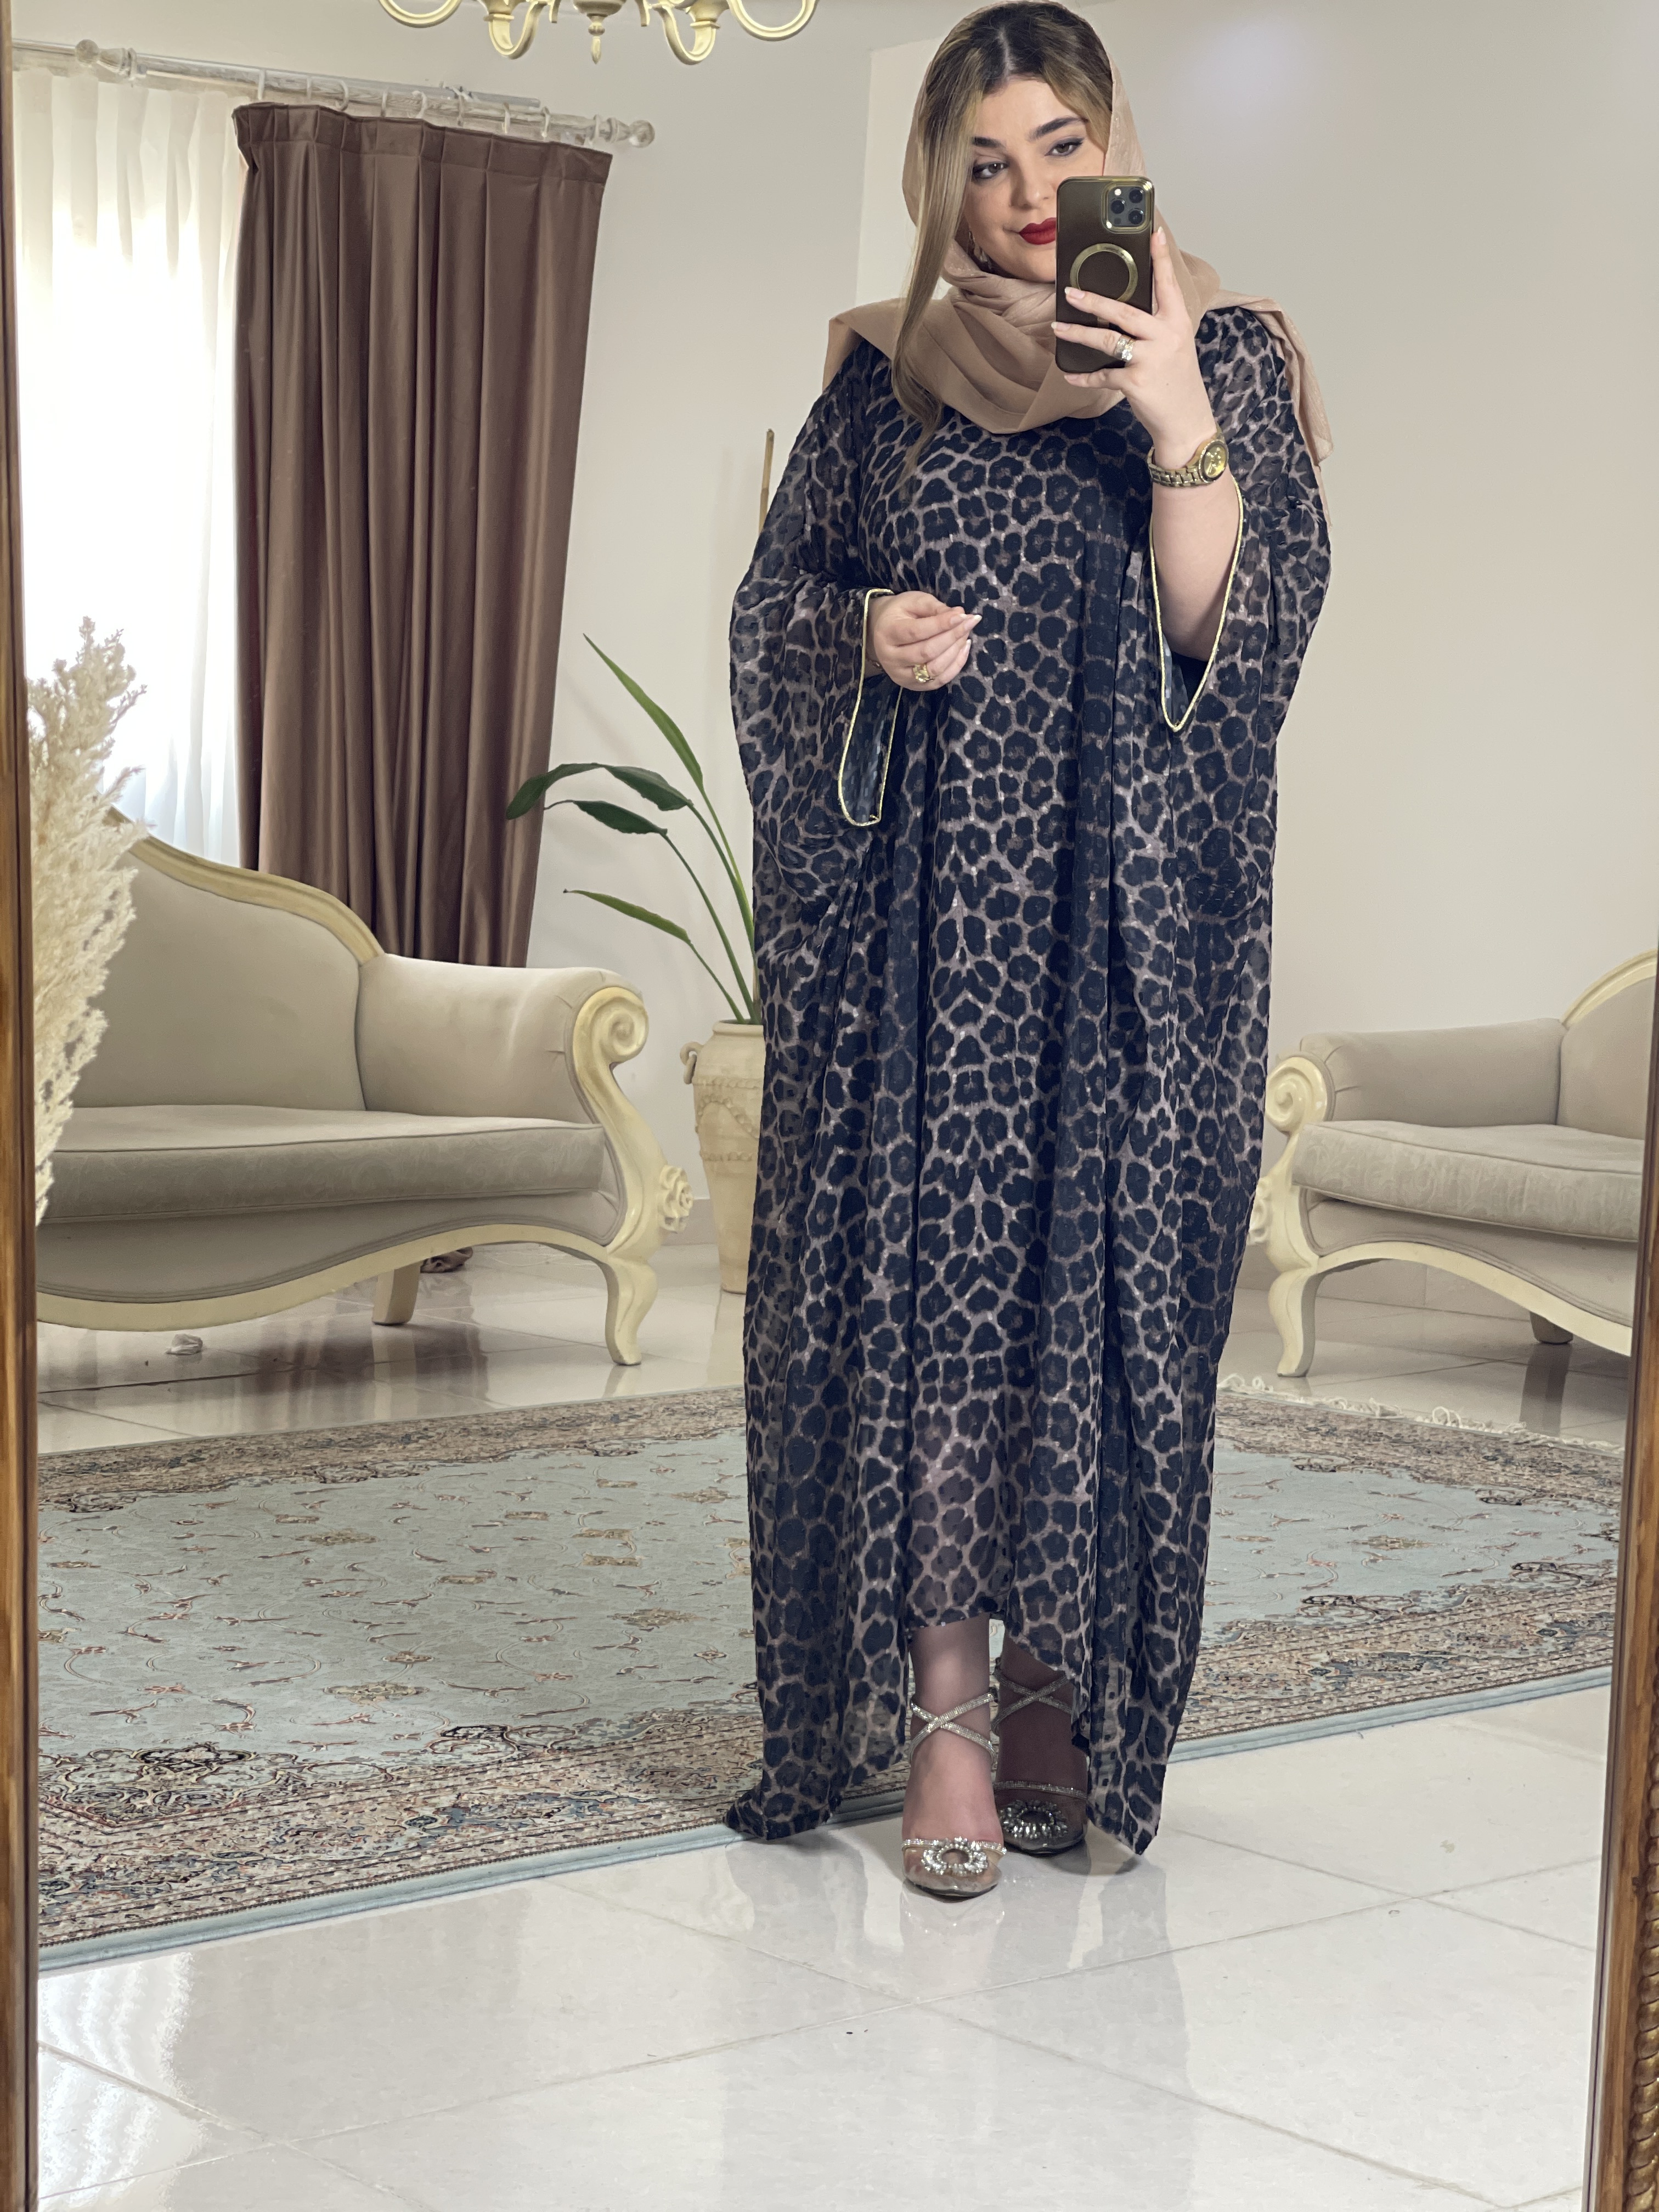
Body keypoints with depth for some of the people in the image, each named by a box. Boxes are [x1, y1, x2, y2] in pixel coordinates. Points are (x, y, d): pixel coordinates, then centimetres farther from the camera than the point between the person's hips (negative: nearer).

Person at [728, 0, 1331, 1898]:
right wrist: (870, 635, -6)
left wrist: (1177, 423, -17)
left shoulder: (1225, 359, 6)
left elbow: (1247, 623, -4)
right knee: (923, 1278, -5)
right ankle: (942, 1713, -1)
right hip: (921, 903, 1)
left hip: (1129, 910, -1)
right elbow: (772, 603, 15)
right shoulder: (887, 378, 12)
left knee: (1106, 1284, -2)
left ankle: (1066, 1695, 9)